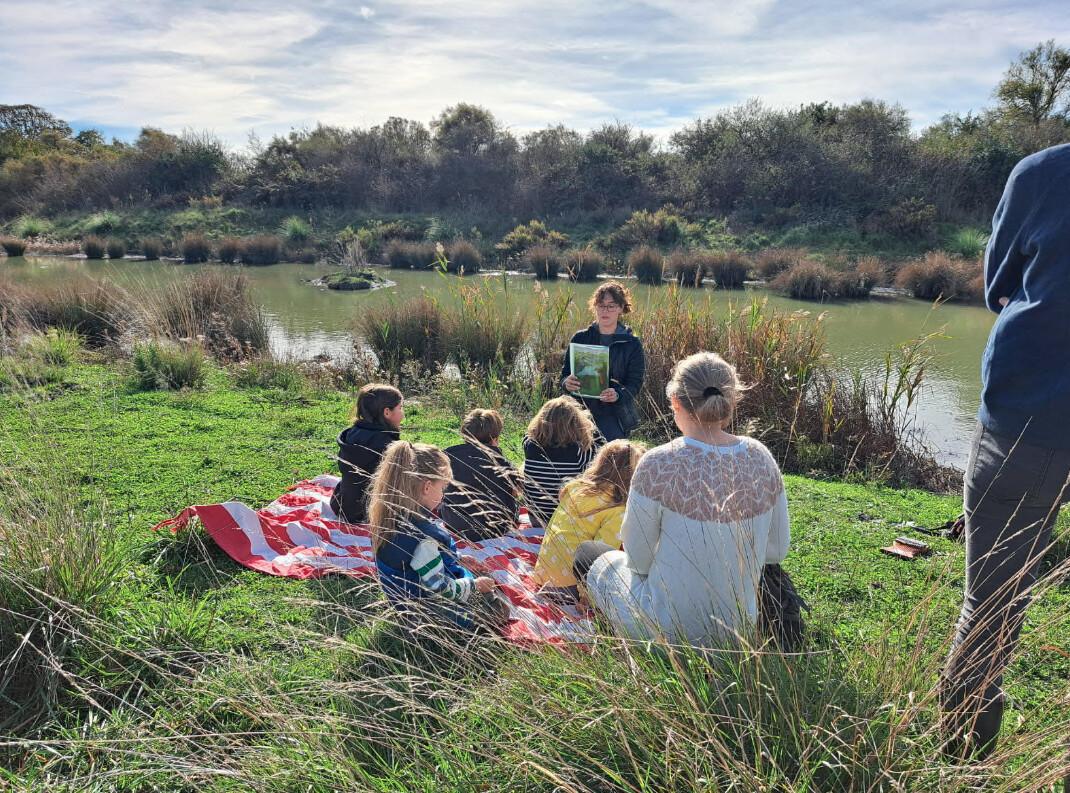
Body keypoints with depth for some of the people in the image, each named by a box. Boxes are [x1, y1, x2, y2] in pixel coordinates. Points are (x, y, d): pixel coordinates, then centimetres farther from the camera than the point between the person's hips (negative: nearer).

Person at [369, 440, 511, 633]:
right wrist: (474, 586, -13)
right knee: (500, 610, 4)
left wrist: (456, 560, 9)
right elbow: (440, 589, -28)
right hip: (428, 609, -9)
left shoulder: (391, 516, -8)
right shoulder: (422, 537, -37)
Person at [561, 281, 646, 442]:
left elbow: (635, 382, -3)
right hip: (582, 409, 2)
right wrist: (567, 383, -16)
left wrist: (618, 395, -25)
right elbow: (565, 373, 9)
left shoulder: (632, 343, 2)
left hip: (615, 414, -2)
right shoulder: (580, 338, 8)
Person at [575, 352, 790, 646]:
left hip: (670, 631, -5)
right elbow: (777, 550, 3)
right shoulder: (760, 457, -8)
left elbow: (638, 560, -13)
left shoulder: (659, 464, -23)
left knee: (588, 553, 21)